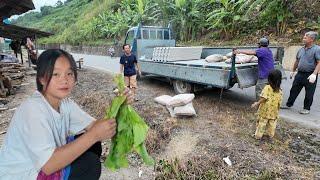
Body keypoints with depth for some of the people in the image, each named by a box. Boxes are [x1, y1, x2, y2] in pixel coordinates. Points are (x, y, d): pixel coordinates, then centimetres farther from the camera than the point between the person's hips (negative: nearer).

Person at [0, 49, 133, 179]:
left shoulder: (65, 102, -5)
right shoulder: (32, 108, -29)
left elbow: (93, 126, -10)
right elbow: (48, 165, -34)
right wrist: (94, 135, -37)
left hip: (44, 163, 7)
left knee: (93, 145, 0)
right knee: (91, 164, -18)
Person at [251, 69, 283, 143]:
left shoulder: (267, 88, -15)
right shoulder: (280, 91, -1)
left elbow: (263, 98, -23)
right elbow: (279, 103, 2)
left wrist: (256, 104, -13)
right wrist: (277, 110, 15)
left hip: (264, 111, -3)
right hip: (274, 113, 4)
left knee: (261, 123, 8)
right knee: (272, 124, 18)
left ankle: (258, 135, 16)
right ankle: (270, 136, 29)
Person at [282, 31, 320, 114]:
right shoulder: (301, 49, 9)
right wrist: (293, 71, 23)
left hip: (310, 75, -6)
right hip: (300, 74, 6)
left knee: (309, 94, 6)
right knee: (294, 90, 11)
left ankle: (307, 108, 20)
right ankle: (289, 104, 24)